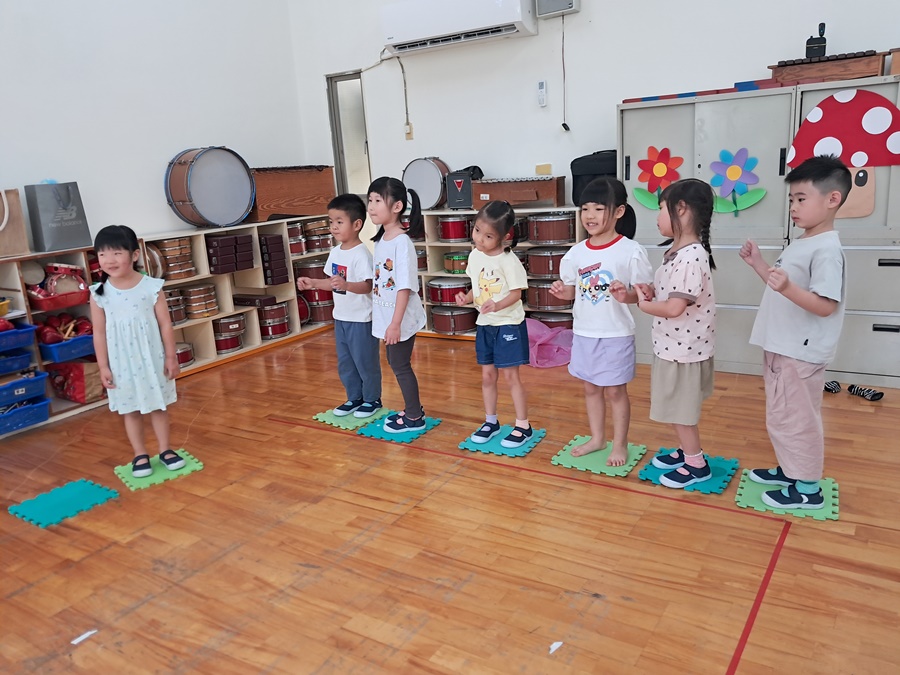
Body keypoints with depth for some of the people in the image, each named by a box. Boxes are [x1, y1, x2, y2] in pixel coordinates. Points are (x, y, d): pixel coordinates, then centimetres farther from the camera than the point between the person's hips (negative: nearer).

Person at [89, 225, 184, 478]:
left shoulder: (152, 287, -11)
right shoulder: (99, 293, -7)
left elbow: (165, 325, -5)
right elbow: (99, 333, -2)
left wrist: (170, 357, -4)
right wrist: (103, 366, -3)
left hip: (152, 359, -1)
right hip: (121, 363, 1)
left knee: (158, 406, 12)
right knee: (130, 410, 12)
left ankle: (165, 449, 26)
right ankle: (140, 455, 25)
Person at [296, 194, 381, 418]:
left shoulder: (361, 254, -20)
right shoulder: (335, 252, 6)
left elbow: (367, 286, -26)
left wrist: (346, 285, -41)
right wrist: (313, 283, 4)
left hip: (361, 319, -8)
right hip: (340, 317, 9)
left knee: (366, 362, 6)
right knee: (345, 363, 17)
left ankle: (372, 400, 23)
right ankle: (354, 398, 32)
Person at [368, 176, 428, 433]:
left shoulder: (402, 242, -19)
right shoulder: (381, 240, 6)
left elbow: (405, 287, -21)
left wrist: (395, 323, -23)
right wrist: (388, 322, 13)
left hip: (401, 318, -8)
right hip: (386, 316, 8)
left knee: (400, 365, 3)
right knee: (395, 363, 17)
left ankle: (414, 417, 19)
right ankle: (412, 409, 34)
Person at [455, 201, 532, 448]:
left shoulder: (508, 261, -18)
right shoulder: (475, 256, 1)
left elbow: (516, 293, -17)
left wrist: (497, 305, -33)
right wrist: (466, 298, -8)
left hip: (508, 324, -6)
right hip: (484, 324, 6)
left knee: (510, 376, 0)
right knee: (488, 375, 13)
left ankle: (523, 426, 13)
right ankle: (490, 421, 28)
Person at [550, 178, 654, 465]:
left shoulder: (631, 251, -13)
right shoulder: (576, 253, 1)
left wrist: (627, 295, -28)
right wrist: (562, 292, -10)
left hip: (616, 334, -5)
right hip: (583, 333, 5)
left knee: (615, 390, 7)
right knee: (590, 388, 17)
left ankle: (620, 444, 25)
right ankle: (597, 438, 34)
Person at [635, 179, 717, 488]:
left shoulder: (691, 257, -26)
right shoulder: (677, 252, 6)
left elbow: (674, 308, -29)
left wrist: (642, 304, -13)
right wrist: (651, 291, -4)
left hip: (683, 347, -9)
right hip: (672, 344, 9)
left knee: (680, 409, 6)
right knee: (676, 406, 22)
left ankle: (697, 465, 23)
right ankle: (688, 451, 39)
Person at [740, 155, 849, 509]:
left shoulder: (827, 249, -19)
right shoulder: (801, 242, 11)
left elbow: (824, 306, -25)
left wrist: (787, 287, -38)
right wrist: (757, 263, 15)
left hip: (800, 354, -10)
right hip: (781, 348, 10)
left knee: (796, 419, 1)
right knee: (782, 416, 20)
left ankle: (807, 488, 16)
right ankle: (789, 470, 35)